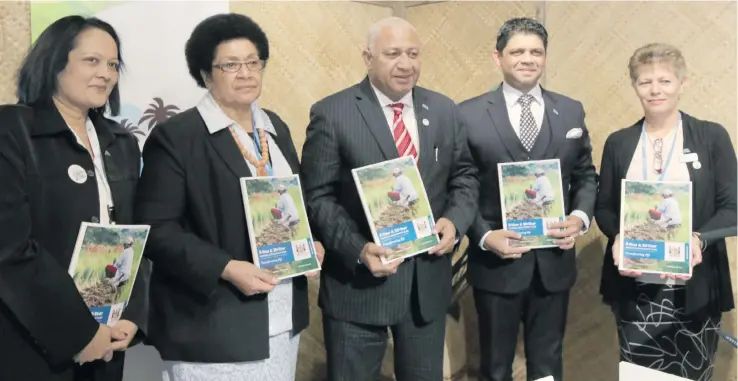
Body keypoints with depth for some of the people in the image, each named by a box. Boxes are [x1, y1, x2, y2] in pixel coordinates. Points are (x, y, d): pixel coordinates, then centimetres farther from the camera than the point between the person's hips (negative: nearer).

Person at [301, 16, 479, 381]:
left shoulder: (444, 110, 6)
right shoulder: (331, 114, -8)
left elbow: (465, 176, 11)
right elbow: (318, 197, -9)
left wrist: (455, 220, -9)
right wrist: (358, 250, -22)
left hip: (428, 279, 4)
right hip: (358, 282, -4)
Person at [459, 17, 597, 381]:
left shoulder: (571, 111, 4)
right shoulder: (469, 114, -5)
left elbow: (585, 175, 9)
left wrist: (581, 216, -10)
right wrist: (484, 236, -17)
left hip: (555, 261, 3)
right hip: (496, 262, -2)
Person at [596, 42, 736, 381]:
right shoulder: (618, 143, 8)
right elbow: (604, 206, 10)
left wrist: (699, 239, -20)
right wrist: (617, 236, -12)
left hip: (695, 290, -1)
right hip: (634, 290, 2)